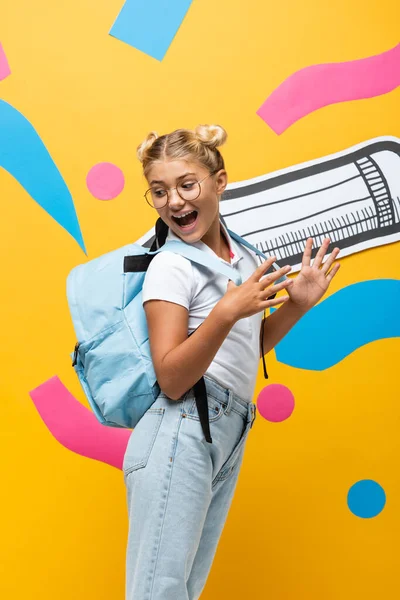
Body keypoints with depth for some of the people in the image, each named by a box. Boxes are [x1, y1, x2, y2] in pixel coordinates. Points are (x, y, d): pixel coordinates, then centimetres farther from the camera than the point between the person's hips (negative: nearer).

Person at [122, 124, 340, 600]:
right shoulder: (172, 266, -11)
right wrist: (226, 312, -28)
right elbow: (171, 380, -17)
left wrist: (296, 304, 6)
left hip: (230, 435, 7)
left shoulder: (243, 256, 10)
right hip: (180, 433, -7)